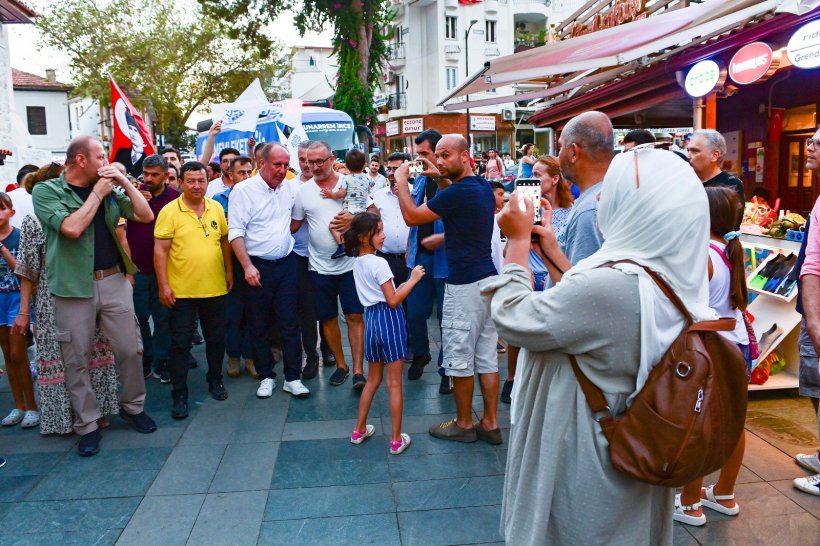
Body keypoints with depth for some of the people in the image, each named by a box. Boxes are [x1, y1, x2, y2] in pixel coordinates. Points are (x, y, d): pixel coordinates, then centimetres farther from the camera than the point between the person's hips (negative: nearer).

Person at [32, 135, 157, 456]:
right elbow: (71, 228, -19)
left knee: (130, 349, 7)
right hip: (73, 286, -3)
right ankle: (87, 424, 20)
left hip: (114, 281, 4)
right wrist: (97, 193, -9)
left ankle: (133, 407, 27)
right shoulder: (47, 191, -3)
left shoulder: (110, 190, 10)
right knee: (77, 360, 6)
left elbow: (146, 216, 3)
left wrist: (124, 182, -4)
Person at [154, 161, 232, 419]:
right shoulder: (170, 211, -8)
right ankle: (179, 394, 15)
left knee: (216, 339, 15)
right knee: (180, 343, 4)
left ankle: (215, 379, 35)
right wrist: (163, 285, -13)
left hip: (215, 288, 4)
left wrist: (229, 271, 11)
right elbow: (160, 250, -9)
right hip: (181, 290, -3)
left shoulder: (216, 208, 4)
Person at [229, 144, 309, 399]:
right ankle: (266, 376, 23)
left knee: (290, 323, 3)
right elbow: (236, 232, -10)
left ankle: (292, 378, 13)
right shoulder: (243, 190, -7)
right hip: (257, 267, -3)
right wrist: (247, 266, -17)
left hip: (286, 264, 3)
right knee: (259, 325, 8)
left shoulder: (290, 189, 5)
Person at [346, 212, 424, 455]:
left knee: (373, 380, 21)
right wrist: (413, 280, -10)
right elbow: (393, 301, -16)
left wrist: (399, 288, 15)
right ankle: (396, 440, 9)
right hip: (389, 319, -8)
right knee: (394, 384, 1)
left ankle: (359, 430, 30)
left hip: (371, 318, 8)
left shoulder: (357, 264, 10)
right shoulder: (379, 263, -15)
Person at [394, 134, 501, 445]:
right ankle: (490, 424, 19)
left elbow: (411, 217, -13)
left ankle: (464, 424, 17)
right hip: (487, 279, 9)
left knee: (459, 359, 4)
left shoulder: (458, 193, -17)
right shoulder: (483, 187, 10)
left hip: (464, 285, -9)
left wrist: (401, 181, 0)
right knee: (486, 357, 11)